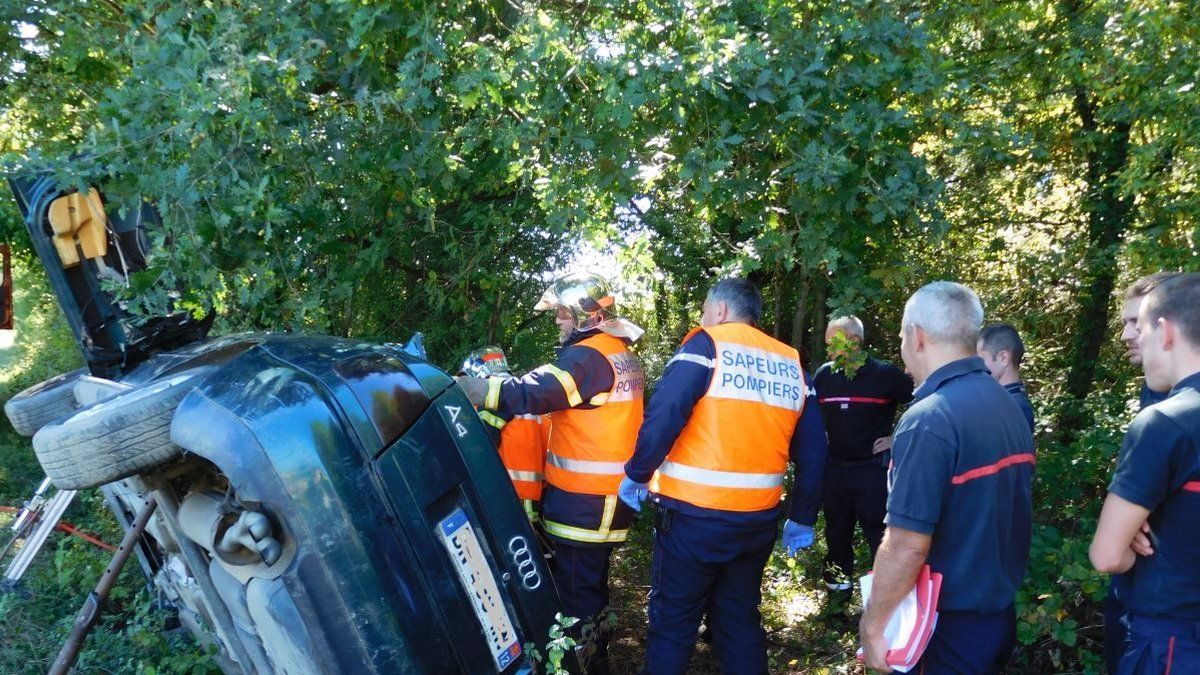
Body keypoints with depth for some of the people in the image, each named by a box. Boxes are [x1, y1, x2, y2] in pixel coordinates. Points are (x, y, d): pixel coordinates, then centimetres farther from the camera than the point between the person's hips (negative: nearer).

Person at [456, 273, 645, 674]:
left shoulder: (588, 357, -17)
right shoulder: (623, 357, 14)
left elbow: (527, 394, -27)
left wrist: (452, 387, -25)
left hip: (582, 502, -10)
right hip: (609, 498, 10)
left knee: (575, 593, -2)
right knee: (593, 587, 21)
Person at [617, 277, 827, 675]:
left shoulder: (707, 344, -6)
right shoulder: (791, 363, 9)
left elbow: (664, 415, -18)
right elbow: (813, 450, 8)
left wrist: (637, 474, -5)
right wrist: (802, 518, 16)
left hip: (696, 515, -5)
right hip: (758, 519, 5)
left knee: (672, 622, 9)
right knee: (740, 620, 19)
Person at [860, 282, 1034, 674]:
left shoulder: (930, 419, -23)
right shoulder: (1009, 407, 3)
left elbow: (907, 546, -25)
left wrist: (872, 626, -15)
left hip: (949, 624, -8)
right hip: (1001, 610, 8)